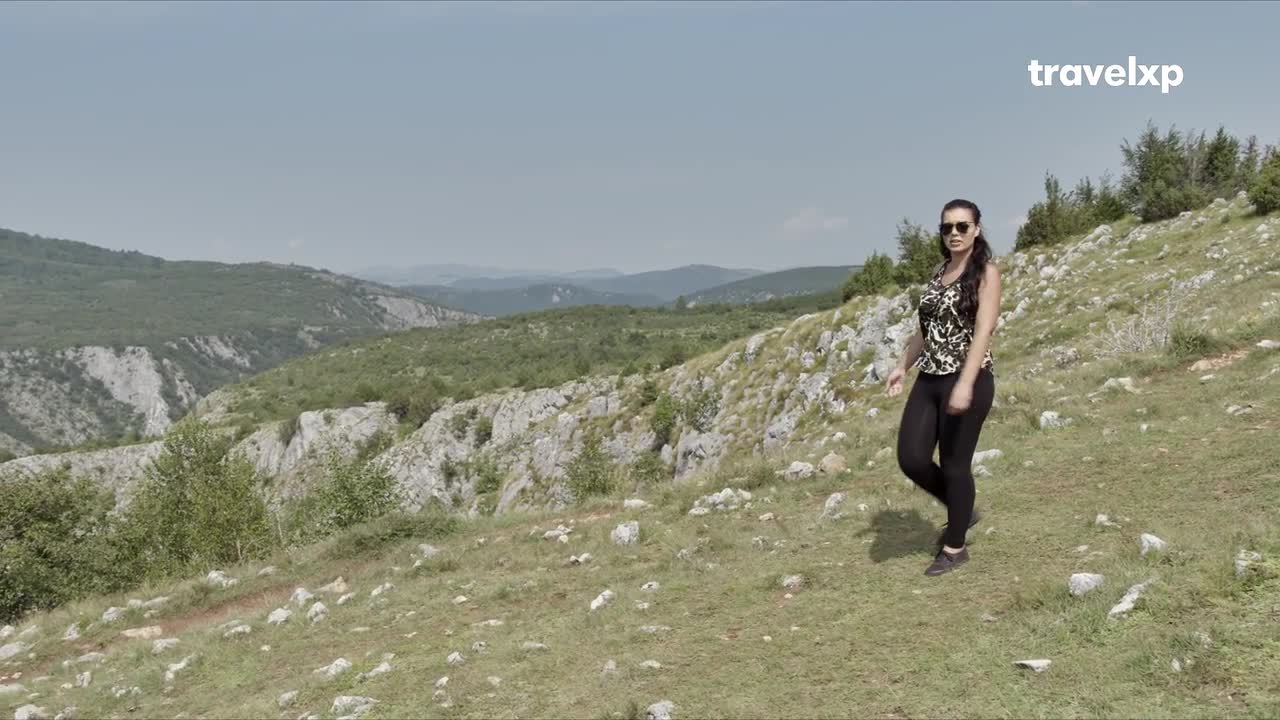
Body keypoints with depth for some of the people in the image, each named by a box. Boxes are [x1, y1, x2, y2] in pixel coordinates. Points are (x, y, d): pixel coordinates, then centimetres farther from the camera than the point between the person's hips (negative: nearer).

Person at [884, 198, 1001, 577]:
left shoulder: (986, 273, -8)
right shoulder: (939, 272, 14)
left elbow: (983, 331, -18)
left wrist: (965, 383, -28)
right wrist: (903, 366, 17)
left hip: (968, 380, -7)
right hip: (929, 379, 7)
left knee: (955, 464, 1)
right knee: (912, 458, 2)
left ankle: (955, 547, 20)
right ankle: (962, 511, 28)